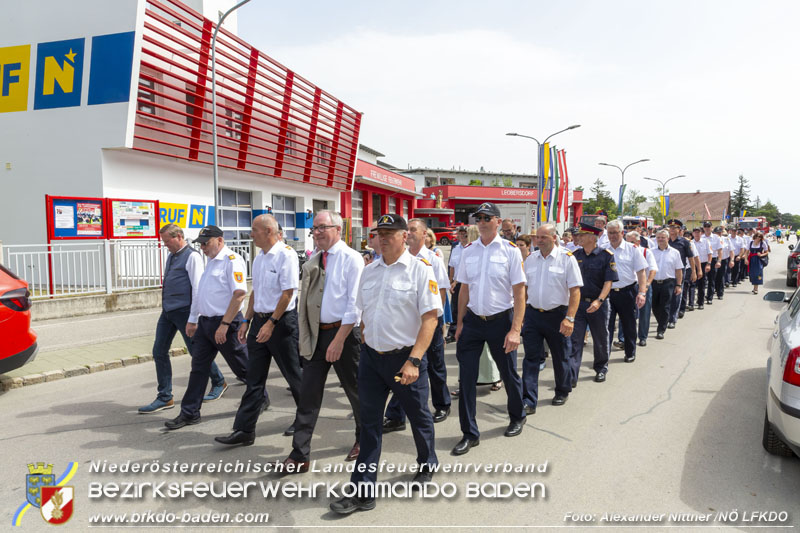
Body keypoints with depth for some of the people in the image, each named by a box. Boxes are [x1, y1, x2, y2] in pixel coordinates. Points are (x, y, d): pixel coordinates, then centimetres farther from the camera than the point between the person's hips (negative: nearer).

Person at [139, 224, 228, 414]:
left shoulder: (192, 256, -12)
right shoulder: (171, 256, 15)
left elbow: (197, 287, -16)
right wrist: (165, 306, 20)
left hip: (184, 311, -8)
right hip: (167, 311, 8)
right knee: (159, 352, 5)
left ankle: (219, 383, 25)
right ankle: (164, 398, 13)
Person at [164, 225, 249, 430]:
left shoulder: (232, 260, -14)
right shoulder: (211, 261, 16)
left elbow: (239, 294, -23)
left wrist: (224, 324, -24)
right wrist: (192, 320, 22)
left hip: (225, 323, -9)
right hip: (205, 321, 9)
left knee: (244, 368, 5)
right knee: (198, 368, 9)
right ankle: (190, 413, 17)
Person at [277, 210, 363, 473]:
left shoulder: (351, 259, -10)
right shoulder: (312, 262, 10)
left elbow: (355, 305, -15)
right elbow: (305, 302, 15)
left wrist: (339, 340, -18)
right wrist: (304, 337, 9)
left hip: (343, 332, -6)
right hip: (316, 333, 6)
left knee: (355, 391, 11)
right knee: (308, 394, 4)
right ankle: (299, 456, 12)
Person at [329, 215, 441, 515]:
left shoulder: (420, 269, -10)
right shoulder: (369, 271, 8)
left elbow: (430, 318, -16)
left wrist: (413, 360, -23)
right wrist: (367, 345, 10)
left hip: (405, 358, -4)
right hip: (371, 356, 5)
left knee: (418, 417, 15)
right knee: (369, 423, 8)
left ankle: (427, 466, 42)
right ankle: (363, 492, 17)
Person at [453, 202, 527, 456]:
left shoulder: (510, 250, -7)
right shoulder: (468, 251, 5)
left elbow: (519, 292, -9)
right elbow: (464, 289, 11)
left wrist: (515, 330, -16)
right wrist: (460, 323, 9)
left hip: (500, 320, -3)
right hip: (472, 320, 3)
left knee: (509, 373, 13)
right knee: (466, 376, 1)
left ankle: (517, 417, 41)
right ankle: (470, 434, 14)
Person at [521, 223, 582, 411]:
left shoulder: (567, 258, -7)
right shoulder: (530, 259, 7)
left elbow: (575, 291, -11)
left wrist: (569, 318, -18)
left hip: (557, 315, -3)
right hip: (532, 314, 3)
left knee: (560, 357, 13)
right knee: (531, 358, 0)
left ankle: (562, 392, 35)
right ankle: (528, 401, 3)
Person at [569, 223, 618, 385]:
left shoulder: (606, 255, -7)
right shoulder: (576, 255, 4)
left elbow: (608, 282, -12)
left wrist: (599, 301, -23)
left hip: (598, 305, -2)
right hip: (577, 303, 3)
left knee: (600, 339, 14)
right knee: (574, 340, -3)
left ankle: (601, 369, 35)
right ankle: (571, 377, -2)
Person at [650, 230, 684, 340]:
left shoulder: (674, 252, 4)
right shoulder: (651, 252, 6)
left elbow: (679, 270, 4)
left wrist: (678, 285, -1)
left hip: (668, 283, -2)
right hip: (654, 283, 2)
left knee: (665, 308, -1)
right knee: (655, 306, 10)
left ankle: (661, 330, 6)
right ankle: (661, 324, 33)